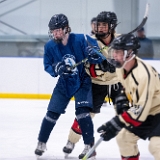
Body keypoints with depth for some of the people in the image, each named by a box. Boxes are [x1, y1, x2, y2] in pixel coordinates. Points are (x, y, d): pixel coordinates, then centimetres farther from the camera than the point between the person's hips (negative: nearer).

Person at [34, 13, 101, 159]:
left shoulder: (80, 40, -20)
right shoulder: (50, 46, -8)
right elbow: (47, 66, -2)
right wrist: (56, 68, -24)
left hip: (83, 81, -4)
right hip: (64, 83, 4)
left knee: (82, 111, -19)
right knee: (52, 112, 4)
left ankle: (89, 146, -12)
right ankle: (41, 143, 21)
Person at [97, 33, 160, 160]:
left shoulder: (143, 74, -33)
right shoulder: (122, 67, -5)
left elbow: (141, 109, -33)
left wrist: (115, 125, -32)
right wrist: (122, 99, 0)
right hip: (140, 108, 10)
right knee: (124, 137, 15)